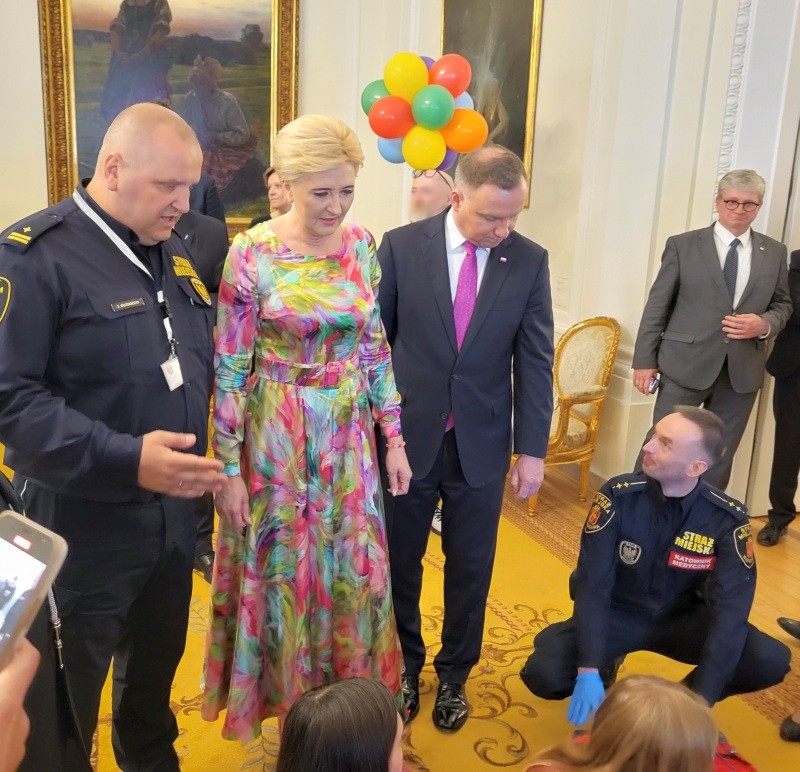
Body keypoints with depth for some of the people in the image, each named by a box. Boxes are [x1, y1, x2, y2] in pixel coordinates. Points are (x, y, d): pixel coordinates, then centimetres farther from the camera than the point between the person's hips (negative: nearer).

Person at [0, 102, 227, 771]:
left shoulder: (174, 255, 8)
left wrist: (212, 452, 4)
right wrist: (125, 459, -29)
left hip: (174, 516, 7)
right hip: (83, 532, -6)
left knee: (156, 670, 26)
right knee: (61, 713, 13)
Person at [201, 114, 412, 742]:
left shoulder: (362, 245, -1)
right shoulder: (252, 253, -14)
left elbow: (375, 347, 6)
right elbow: (229, 368, -10)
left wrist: (394, 437, 5)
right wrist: (229, 469, -9)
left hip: (350, 434, 4)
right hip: (278, 437, -3)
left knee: (352, 565, 16)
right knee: (283, 567, 13)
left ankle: (348, 685, 42)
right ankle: (287, 694, 40)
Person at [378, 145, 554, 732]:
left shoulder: (530, 261, -4)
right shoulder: (401, 246, -8)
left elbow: (535, 361, -2)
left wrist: (532, 449, -3)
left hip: (482, 443, 1)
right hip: (407, 436, 0)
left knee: (471, 568, 14)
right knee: (400, 563, 15)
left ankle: (453, 674, 37)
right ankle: (406, 666, 40)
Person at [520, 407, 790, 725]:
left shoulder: (728, 519, -18)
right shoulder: (618, 496, -21)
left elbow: (729, 609, -22)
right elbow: (593, 584, -22)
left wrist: (700, 699, -31)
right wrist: (588, 672, -31)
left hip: (682, 619, 1)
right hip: (618, 615, -1)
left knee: (771, 661, -23)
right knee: (543, 673, -25)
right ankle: (605, 668, 10)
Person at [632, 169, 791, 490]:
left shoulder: (775, 252, 9)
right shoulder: (682, 245, 1)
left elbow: (782, 304, 15)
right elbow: (657, 306, -1)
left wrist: (765, 324, -9)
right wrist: (645, 360, -5)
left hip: (742, 370, 3)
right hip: (686, 365, -3)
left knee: (720, 456, 12)